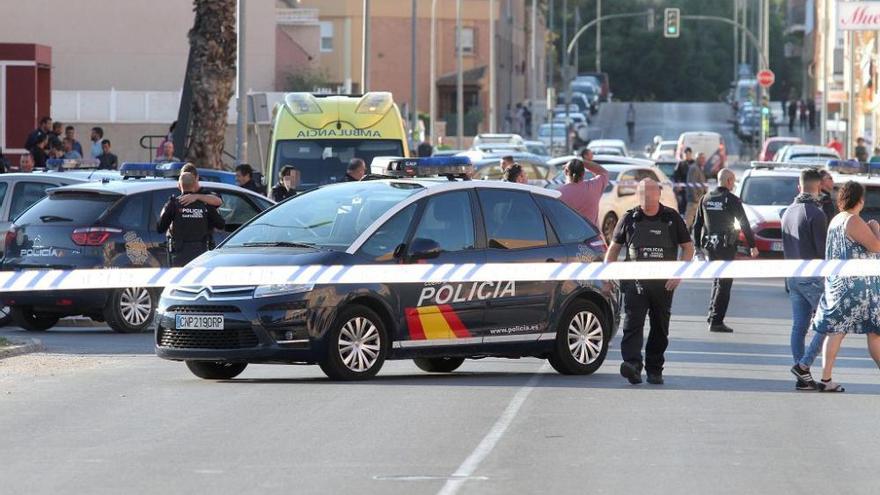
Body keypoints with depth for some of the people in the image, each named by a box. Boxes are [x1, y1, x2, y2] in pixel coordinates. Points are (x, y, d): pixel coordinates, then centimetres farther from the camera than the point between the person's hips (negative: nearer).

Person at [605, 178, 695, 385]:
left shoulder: (672, 218, 4)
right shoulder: (629, 219, 5)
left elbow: (688, 247, 9)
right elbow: (614, 248, 13)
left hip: (664, 284, 1)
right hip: (635, 283, -1)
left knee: (660, 329, 7)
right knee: (633, 324, -17)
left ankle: (654, 370, 17)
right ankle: (632, 364, -30)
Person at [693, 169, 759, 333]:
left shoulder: (706, 199, 6)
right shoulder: (732, 200, -9)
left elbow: (697, 225, 10)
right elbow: (744, 224, -8)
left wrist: (697, 246, 16)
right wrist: (752, 245, 0)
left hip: (709, 245, 5)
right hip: (726, 246, -5)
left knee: (718, 280, 21)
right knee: (724, 283, -2)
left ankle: (713, 315, 19)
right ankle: (716, 321, -6)